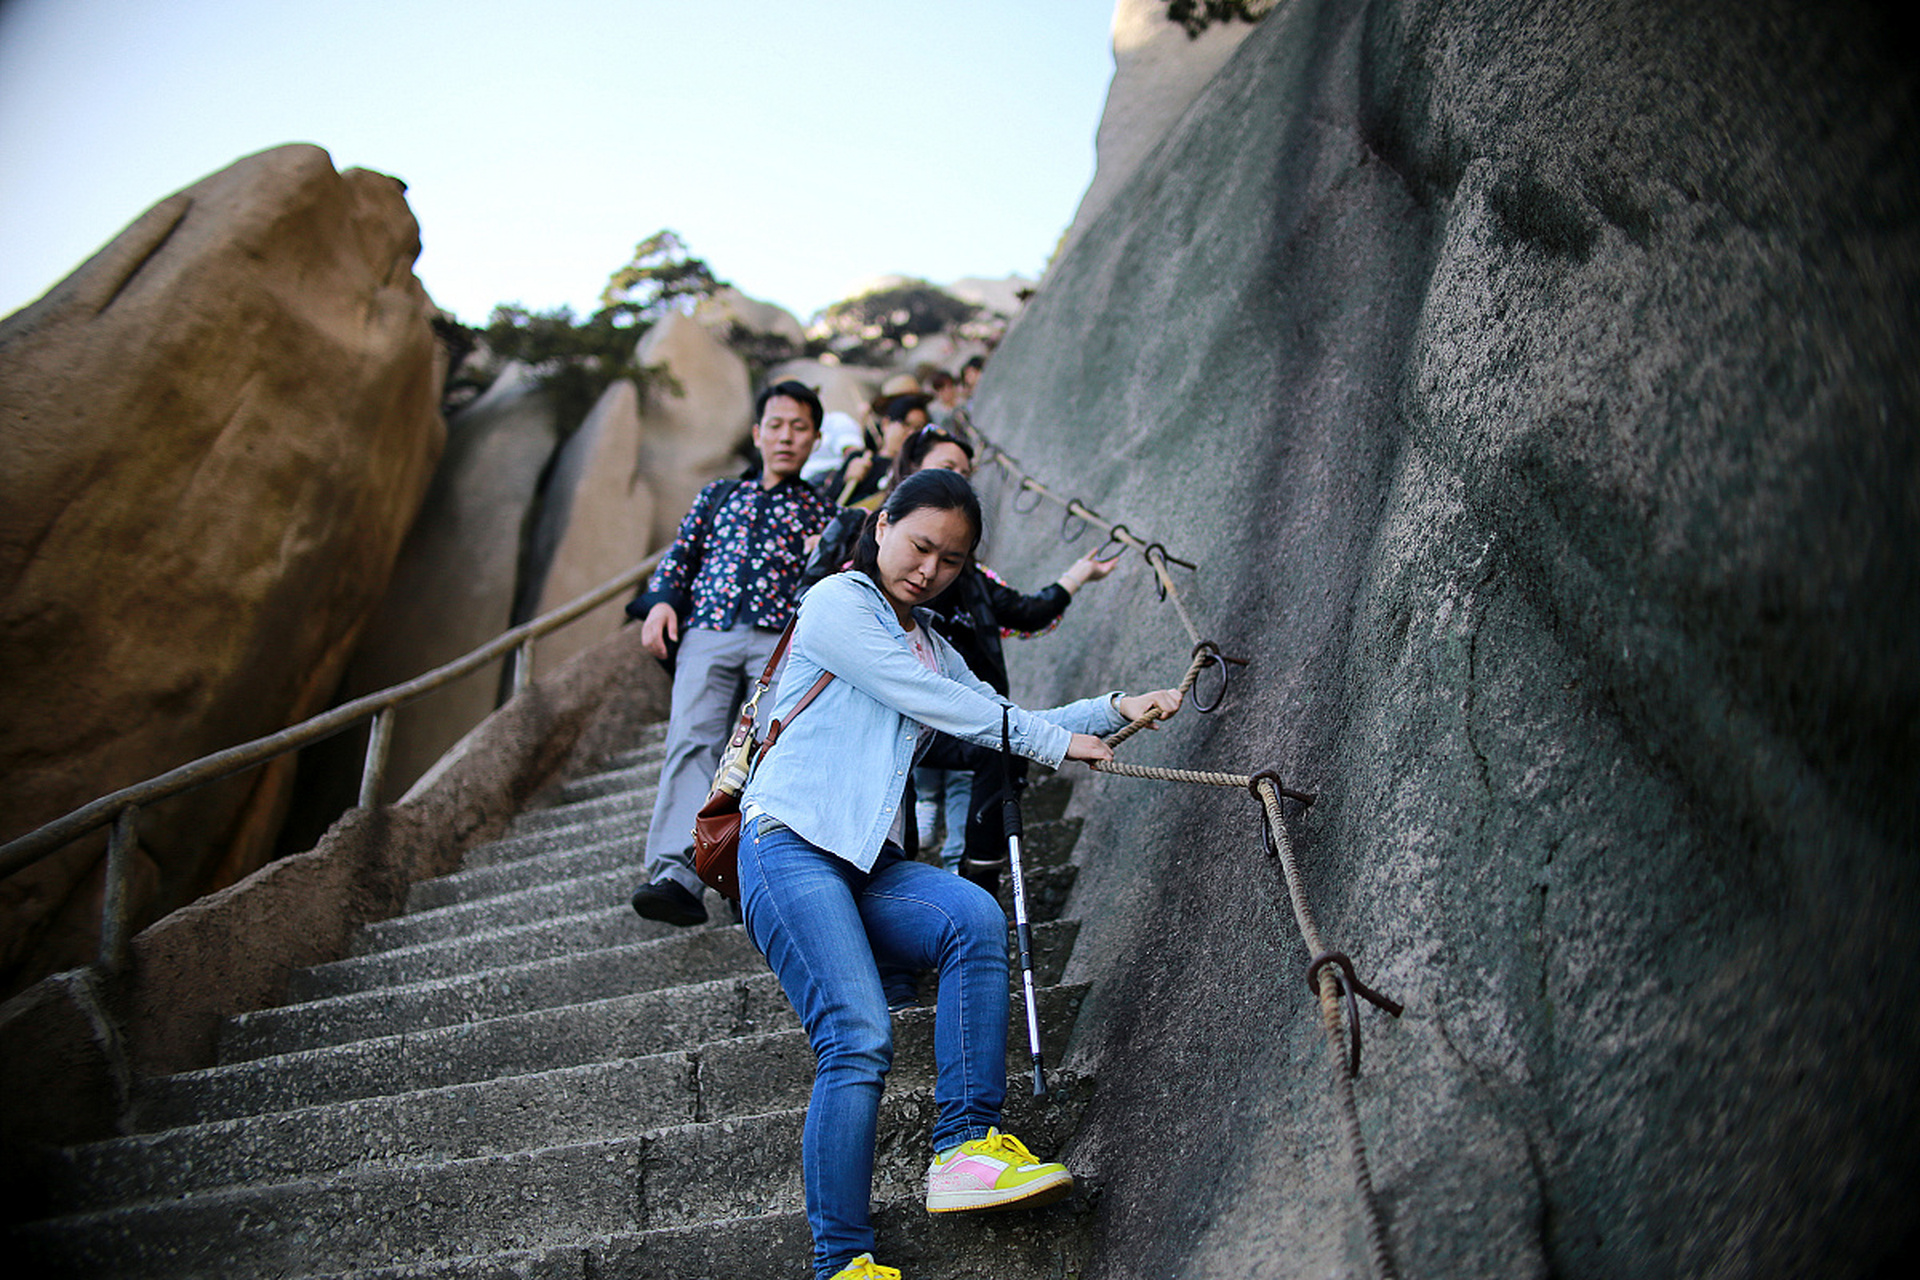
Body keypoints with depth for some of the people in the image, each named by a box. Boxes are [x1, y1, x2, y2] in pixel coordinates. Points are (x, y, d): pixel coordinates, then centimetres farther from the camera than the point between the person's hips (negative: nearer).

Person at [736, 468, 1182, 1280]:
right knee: (859, 1039, -21)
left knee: (973, 917, -24)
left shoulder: (931, 646, 24)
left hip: (865, 862, 7)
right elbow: (933, 703, -7)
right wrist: (1055, 740, -1)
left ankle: (964, 1148, -24)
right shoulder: (837, 602, 0)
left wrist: (1115, 709, 12)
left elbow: (1002, 721, 23)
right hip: (789, 845, -7)